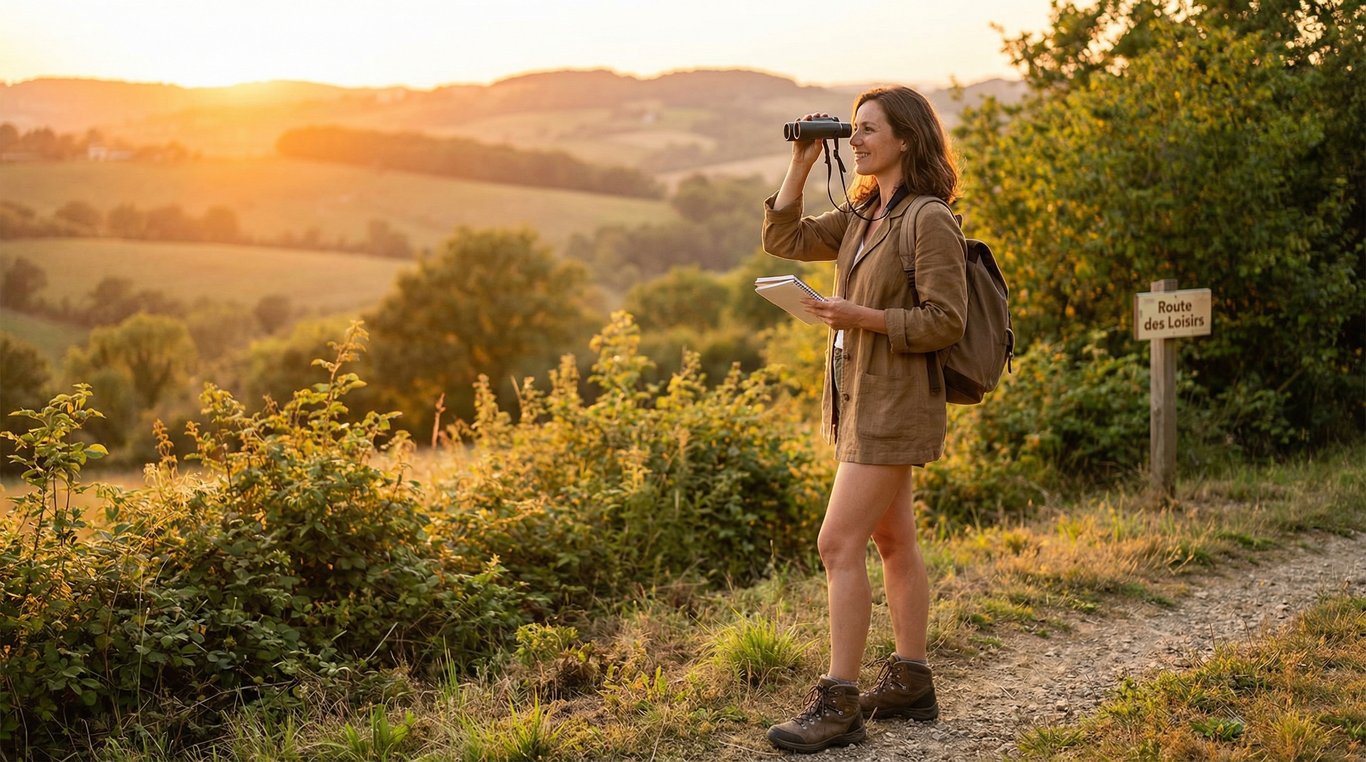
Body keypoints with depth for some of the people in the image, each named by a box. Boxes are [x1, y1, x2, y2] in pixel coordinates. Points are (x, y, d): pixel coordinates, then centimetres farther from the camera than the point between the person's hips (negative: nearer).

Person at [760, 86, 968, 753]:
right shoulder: (862, 216, 12)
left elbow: (945, 321, -18)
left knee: (838, 544, -11)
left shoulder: (930, 220, -14)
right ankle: (910, 683, 25)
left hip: (895, 405, -9)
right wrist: (801, 164, 5)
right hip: (860, 399, 9)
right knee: (892, 542, 15)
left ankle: (838, 704, -5)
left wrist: (861, 317, -21)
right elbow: (784, 239, 13)